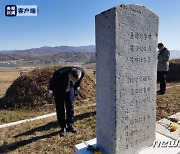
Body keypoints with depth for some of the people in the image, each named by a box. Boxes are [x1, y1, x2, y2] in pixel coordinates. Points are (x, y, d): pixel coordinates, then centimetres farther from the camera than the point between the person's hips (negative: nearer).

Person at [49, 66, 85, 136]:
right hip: (59, 90, -3)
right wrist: (51, 91, -3)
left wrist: (77, 87, 7)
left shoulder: (82, 72, -32)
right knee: (60, 108, -3)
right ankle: (63, 127, 9)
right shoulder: (60, 74, -41)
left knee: (70, 105, 3)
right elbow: (52, 81, -17)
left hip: (70, 88, 3)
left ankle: (70, 125, 18)